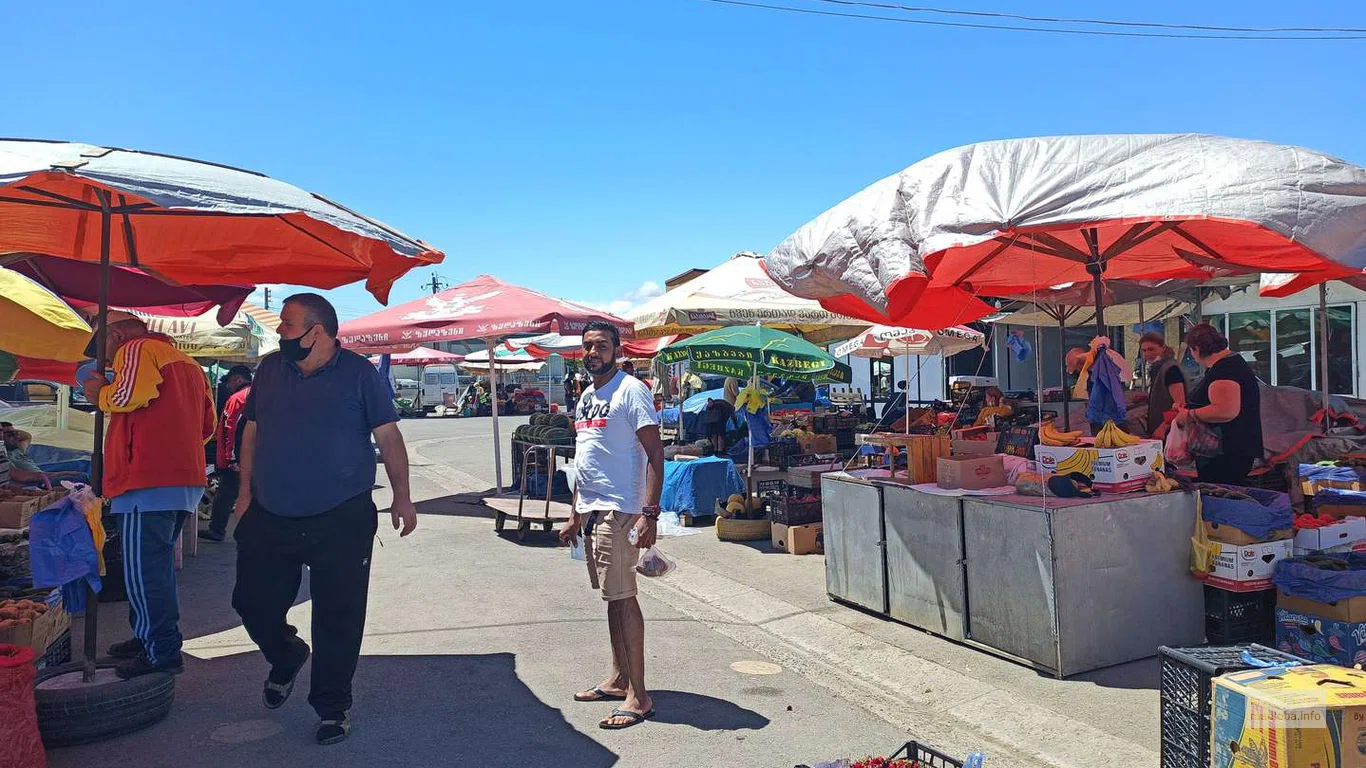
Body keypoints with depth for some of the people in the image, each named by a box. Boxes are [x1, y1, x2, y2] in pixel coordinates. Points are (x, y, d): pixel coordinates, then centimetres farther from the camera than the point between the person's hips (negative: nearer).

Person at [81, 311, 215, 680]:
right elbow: (207, 425, 23)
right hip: (185, 479, 10)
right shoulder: (187, 362, 25)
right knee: (157, 564, 19)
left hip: (149, 479, -9)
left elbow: (130, 395, -19)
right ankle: (150, 637, 28)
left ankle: (161, 652, -4)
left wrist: (100, 394, -1)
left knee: (144, 568, -6)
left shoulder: (137, 349, -1)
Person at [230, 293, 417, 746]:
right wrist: (246, 491, 9)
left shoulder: (359, 373, -4)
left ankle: (333, 706, 20)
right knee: (252, 603, 12)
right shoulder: (270, 369, 9)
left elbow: (388, 437, -4)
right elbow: (251, 431, 15)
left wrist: (401, 497, -9)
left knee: (338, 617, 2)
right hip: (270, 518, 5)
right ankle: (286, 658, 44)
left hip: (342, 520, -4)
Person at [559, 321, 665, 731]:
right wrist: (574, 513, 21)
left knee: (623, 597, -6)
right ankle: (618, 679, 26)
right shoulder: (587, 395, 17)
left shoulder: (631, 390, -10)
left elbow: (655, 454, -15)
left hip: (617, 511, -8)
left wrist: (650, 513, -23)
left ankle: (638, 697, 0)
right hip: (589, 509, 9)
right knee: (612, 596, 15)